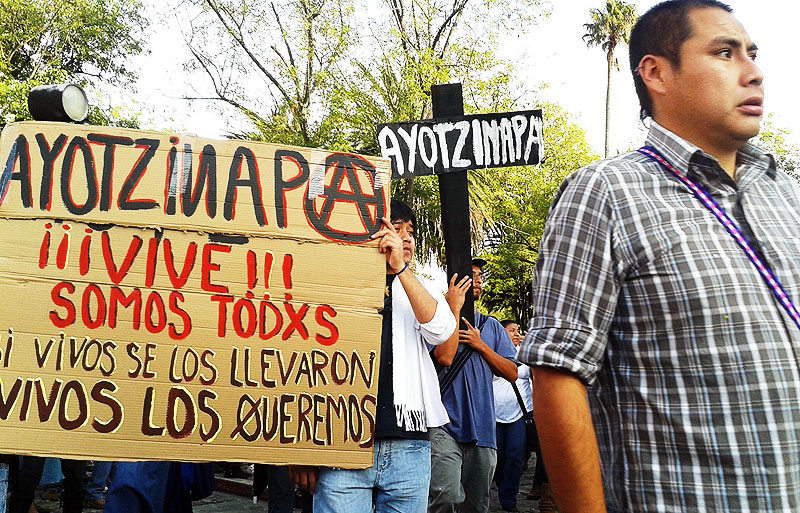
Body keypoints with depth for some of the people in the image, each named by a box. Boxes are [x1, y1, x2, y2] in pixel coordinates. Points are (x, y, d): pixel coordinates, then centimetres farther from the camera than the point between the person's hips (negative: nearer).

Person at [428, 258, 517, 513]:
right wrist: (455, 308, -10)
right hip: (445, 425, -5)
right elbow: (445, 357, -15)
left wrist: (480, 345, -1)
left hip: (482, 427, 5)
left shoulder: (492, 326, 19)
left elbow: (512, 373, 12)